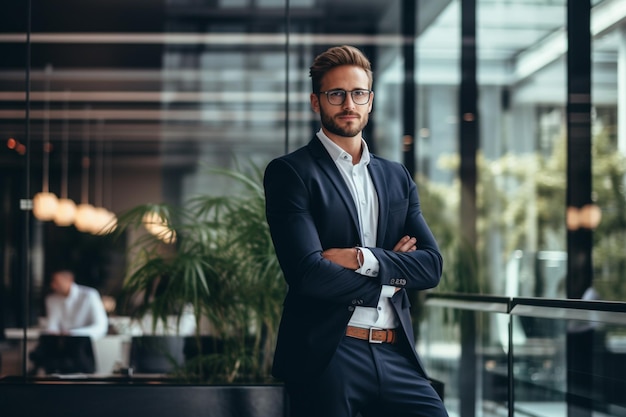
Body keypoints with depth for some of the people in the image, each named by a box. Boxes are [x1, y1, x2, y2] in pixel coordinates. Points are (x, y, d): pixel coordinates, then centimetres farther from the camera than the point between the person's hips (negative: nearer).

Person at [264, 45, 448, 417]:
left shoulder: (397, 177, 15)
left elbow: (432, 265, 5)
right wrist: (392, 276, -2)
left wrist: (364, 259, -12)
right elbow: (309, 274, -14)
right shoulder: (290, 172, -2)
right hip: (327, 355, -4)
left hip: (397, 356, 5)